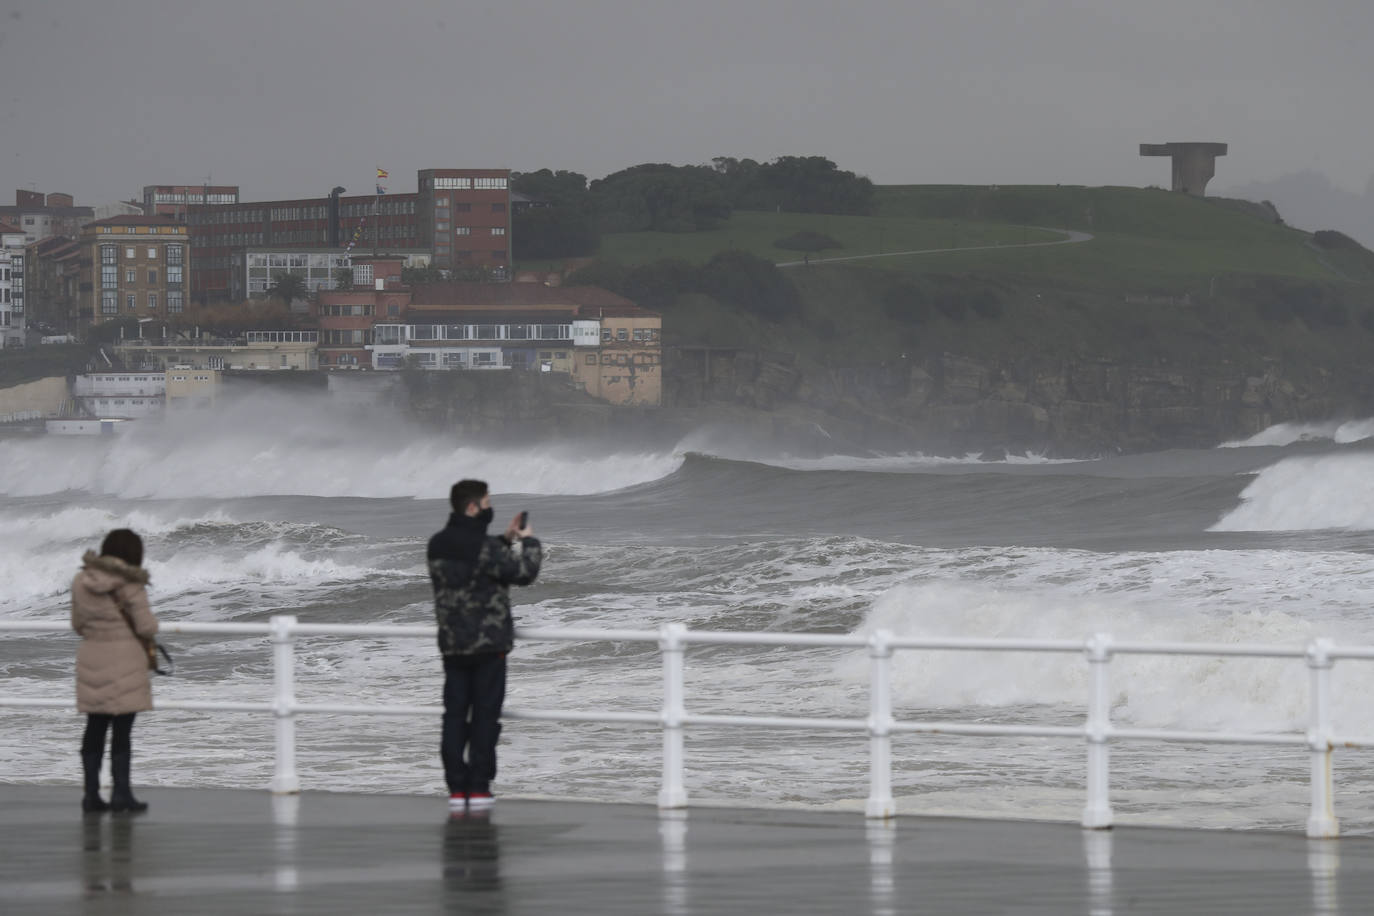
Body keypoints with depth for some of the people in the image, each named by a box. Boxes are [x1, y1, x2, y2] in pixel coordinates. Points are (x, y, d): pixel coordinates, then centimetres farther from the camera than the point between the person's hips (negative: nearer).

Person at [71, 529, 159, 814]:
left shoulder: (82, 581, 2)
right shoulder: (130, 584, -14)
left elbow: (77, 624, 10)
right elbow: (147, 628, -13)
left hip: (91, 658, 5)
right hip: (126, 660, -5)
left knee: (95, 727, 11)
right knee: (122, 729, 0)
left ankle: (92, 793, 10)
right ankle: (121, 793, 1)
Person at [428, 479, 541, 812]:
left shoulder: (438, 546, 4)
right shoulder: (484, 546, -18)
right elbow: (524, 572, -10)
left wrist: (507, 540, 18)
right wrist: (528, 541, 7)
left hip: (452, 644, 6)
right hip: (488, 643, -6)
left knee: (455, 715, 8)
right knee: (485, 715, 2)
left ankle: (456, 788, 5)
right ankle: (479, 788, 1)